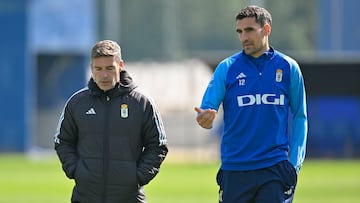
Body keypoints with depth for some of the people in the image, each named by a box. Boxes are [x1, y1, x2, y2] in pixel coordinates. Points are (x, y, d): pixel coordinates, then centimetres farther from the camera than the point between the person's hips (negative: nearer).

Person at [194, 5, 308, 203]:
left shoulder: (288, 67, 4)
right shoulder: (227, 68, 3)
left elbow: (300, 117, 11)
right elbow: (207, 107, -3)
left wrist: (294, 163, 3)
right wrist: (204, 118, -28)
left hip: (274, 170, -1)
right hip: (234, 170, 1)